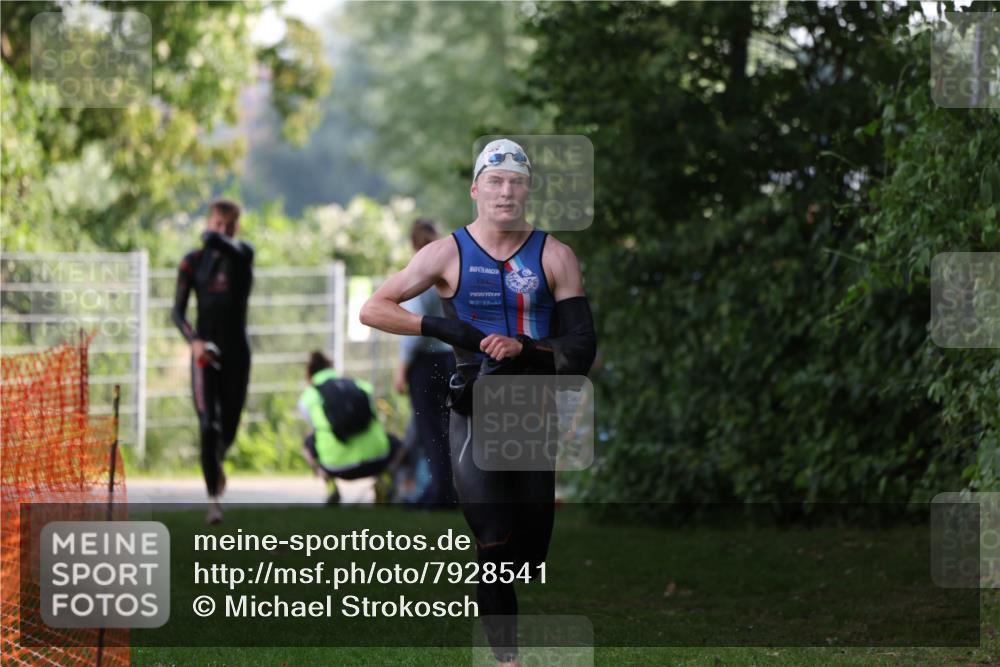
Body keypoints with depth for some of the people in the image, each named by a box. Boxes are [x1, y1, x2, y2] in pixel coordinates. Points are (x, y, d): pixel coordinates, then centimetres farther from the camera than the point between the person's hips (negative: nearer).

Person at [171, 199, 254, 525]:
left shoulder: (243, 254, 1)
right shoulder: (193, 261, 1)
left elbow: (233, 248, -25)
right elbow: (178, 311, -3)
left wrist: (216, 240, -43)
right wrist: (193, 340, -18)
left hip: (236, 351, 1)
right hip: (205, 351, -1)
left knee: (229, 425, 10)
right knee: (208, 425, -13)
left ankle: (217, 461, 45)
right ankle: (213, 499, -11)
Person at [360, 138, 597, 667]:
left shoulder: (555, 257, 4)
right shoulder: (449, 254, 2)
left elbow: (582, 350, -1)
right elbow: (372, 309, -1)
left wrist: (523, 349, -18)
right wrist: (440, 327, -14)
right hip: (474, 419, -2)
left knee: (532, 554, 5)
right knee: (495, 547, -15)